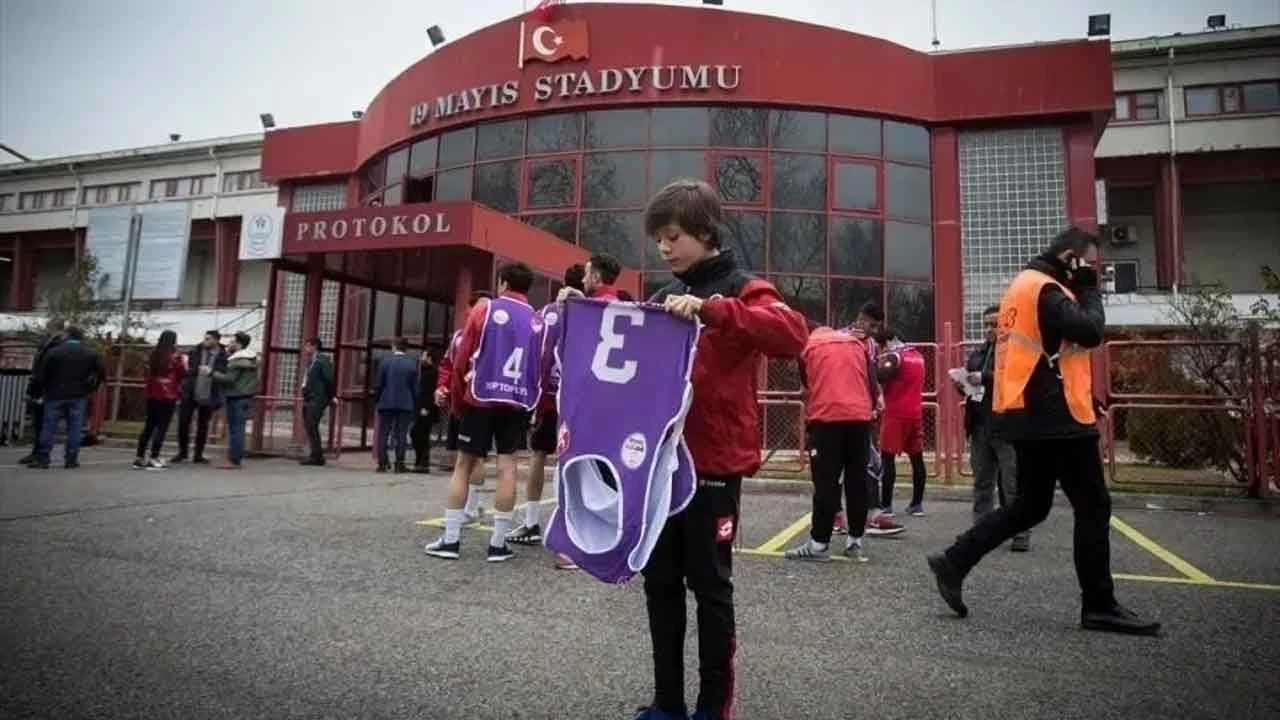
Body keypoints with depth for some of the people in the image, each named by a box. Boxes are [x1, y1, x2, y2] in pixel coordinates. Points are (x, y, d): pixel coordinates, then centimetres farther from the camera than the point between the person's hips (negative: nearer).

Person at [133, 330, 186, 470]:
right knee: (162, 427, -3)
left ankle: (140, 458, 12)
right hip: (168, 395, -6)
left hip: (152, 393, 6)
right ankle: (153, 459, -5)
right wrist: (184, 362, 12)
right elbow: (183, 374, -2)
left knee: (149, 425, 12)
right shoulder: (175, 356, -10)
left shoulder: (154, 354, 8)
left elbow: (149, 372, 18)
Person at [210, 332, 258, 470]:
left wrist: (211, 372, -12)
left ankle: (233, 460, -7)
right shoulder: (251, 358, 16)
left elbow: (229, 379, -18)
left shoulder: (237, 360, -14)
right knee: (238, 429, 10)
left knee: (235, 429, -8)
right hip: (246, 396, 9)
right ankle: (236, 458, 12)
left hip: (237, 397, -9)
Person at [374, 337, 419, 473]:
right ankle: (399, 464, 2)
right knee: (401, 434, 3)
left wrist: (376, 400, 10)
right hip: (406, 404, 1)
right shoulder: (412, 364, -1)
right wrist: (415, 406, 9)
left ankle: (382, 463, 4)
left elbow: (378, 384, -2)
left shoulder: (385, 361, -3)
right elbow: (415, 387, 1)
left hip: (386, 403, 0)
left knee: (384, 434, 7)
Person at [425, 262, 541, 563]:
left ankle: (450, 539, 8)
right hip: (518, 401, 2)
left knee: (464, 465, 7)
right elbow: (541, 367, 3)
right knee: (507, 467, 3)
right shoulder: (537, 321, 6)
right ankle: (499, 543, 4)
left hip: (482, 398, -2)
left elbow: (463, 358, 0)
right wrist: (530, 399, 13)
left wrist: (458, 399, 9)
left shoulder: (484, 309, 0)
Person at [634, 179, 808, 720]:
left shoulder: (741, 289, -5)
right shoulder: (663, 298, 14)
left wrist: (710, 308, -32)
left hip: (714, 463, -6)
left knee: (709, 583, 3)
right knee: (660, 580, 11)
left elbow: (792, 334, -24)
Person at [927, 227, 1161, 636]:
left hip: (1029, 416, 10)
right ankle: (1099, 607, 11)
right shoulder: (1045, 288, -11)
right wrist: (1088, 289, -5)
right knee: (1092, 507, 1)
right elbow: (1091, 332, -19)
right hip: (1055, 417, -10)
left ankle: (953, 562, 9)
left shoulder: (1024, 285, 20)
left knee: (1030, 506, 14)